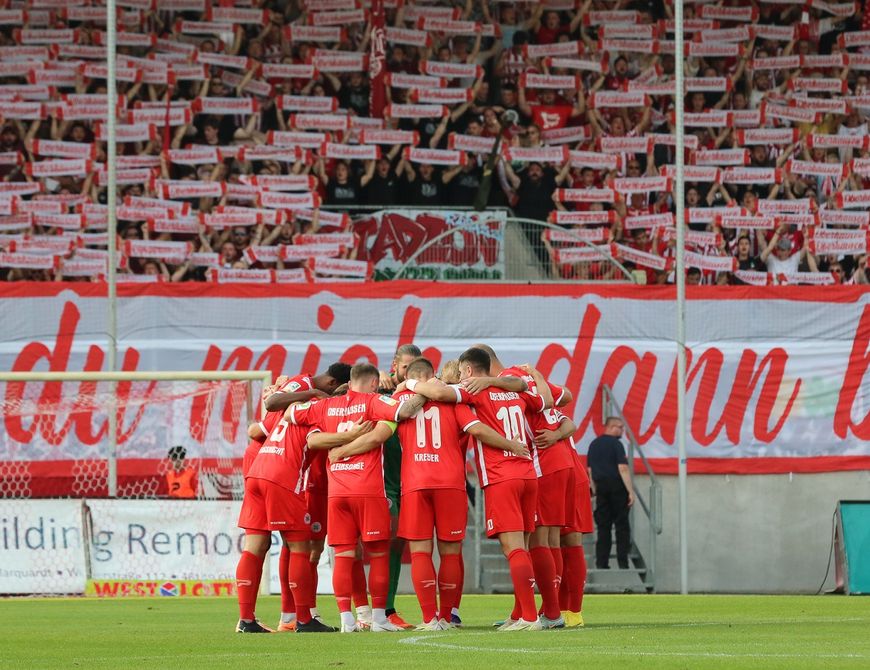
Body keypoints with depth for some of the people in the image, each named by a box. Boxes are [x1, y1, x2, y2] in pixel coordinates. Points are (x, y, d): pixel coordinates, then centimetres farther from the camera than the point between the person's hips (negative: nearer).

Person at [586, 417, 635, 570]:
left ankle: (601, 563, 2)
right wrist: (630, 491, -15)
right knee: (622, 526, 1)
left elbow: (590, 470, 15)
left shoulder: (594, 444, 11)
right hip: (617, 487, -5)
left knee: (603, 527, 6)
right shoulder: (615, 444, -9)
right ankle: (623, 562, -2)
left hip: (601, 488, 6)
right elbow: (623, 468, -16)